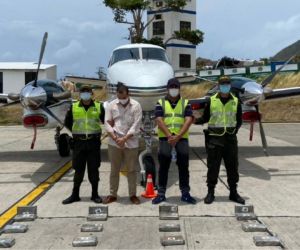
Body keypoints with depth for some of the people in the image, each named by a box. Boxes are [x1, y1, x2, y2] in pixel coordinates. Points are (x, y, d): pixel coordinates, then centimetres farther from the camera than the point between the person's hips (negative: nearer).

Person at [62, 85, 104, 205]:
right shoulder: (73, 107, 3)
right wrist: (77, 132, 7)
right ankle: (75, 195, 17)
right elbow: (67, 122, 14)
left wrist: (96, 133, 4)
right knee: (78, 169, 7)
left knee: (94, 170, 5)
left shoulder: (99, 107, 1)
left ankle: (95, 194, 16)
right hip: (79, 142, 1)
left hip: (94, 142, -1)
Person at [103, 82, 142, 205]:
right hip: (114, 142, 2)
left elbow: (136, 125, -9)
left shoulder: (136, 105, -4)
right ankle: (112, 194, 21)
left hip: (131, 143, -1)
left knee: (132, 170, 7)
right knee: (114, 170, 9)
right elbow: (107, 123, 0)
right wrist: (115, 138, -12)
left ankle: (133, 195, 18)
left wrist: (124, 138, -16)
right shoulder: (111, 105, 2)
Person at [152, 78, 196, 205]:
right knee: (163, 166, 3)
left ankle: (185, 193, 13)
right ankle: (161, 193, 11)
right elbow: (159, 120, -6)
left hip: (182, 138, 1)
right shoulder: (160, 103, 7)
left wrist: (178, 136, -17)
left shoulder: (185, 103, 8)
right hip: (165, 138, -1)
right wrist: (169, 136, -20)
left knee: (183, 166, 4)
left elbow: (188, 120, -4)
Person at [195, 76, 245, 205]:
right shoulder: (211, 101, 2)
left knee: (232, 166, 8)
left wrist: (234, 130, -4)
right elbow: (205, 118, 6)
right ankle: (210, 192, 14)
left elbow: (239, 120, 11)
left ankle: (233, 193, 21)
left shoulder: (236, 102, 6)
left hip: (230, 138, 2)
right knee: (213, 166, 2)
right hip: (214, 138, -2)